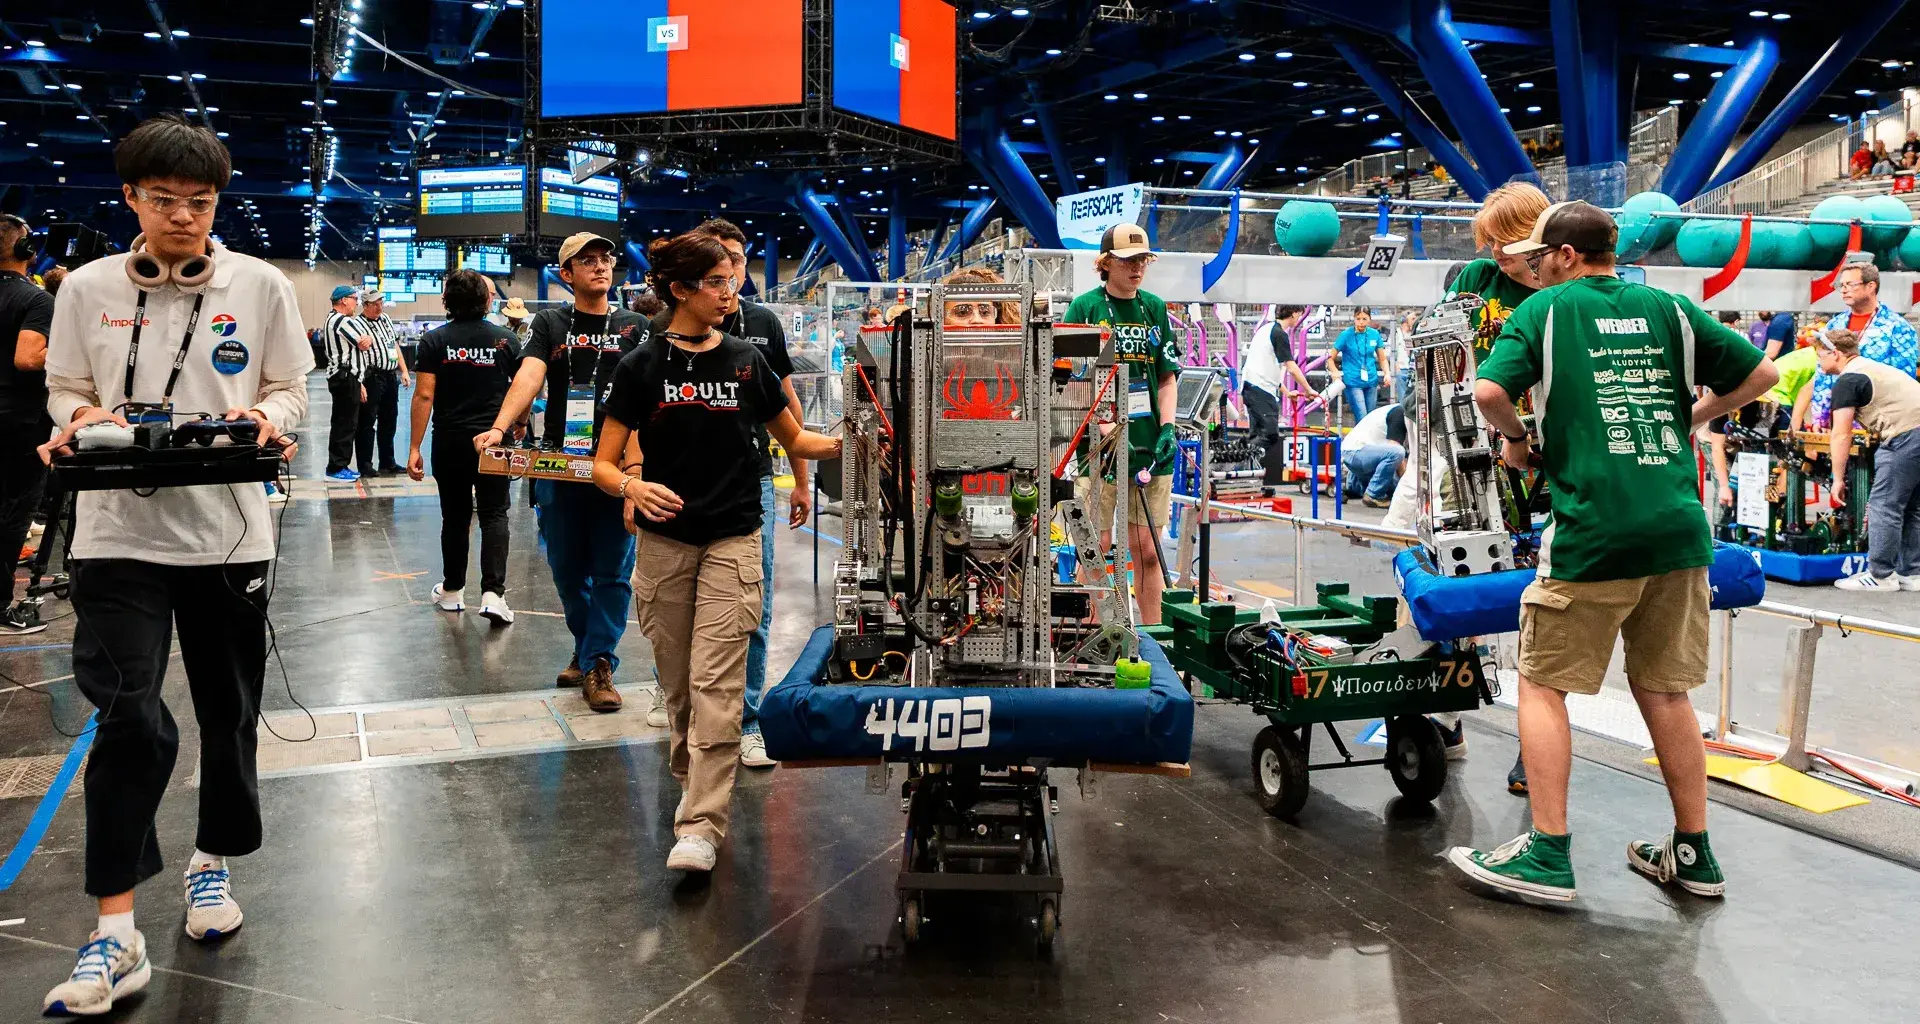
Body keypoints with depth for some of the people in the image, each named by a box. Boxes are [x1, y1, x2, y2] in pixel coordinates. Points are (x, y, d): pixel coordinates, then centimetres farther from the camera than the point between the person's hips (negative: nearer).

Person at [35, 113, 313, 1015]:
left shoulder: (261, 286, 2)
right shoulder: (87, 288, 3)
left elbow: (292, 388, 7)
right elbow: (64, 391, 11)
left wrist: (264, 416, -14)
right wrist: (81, 418, -11)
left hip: (228, 525, 1)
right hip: (120, 527, -1)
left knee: (228, 711, 13)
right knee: (128, 718, -10)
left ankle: (213, 861, 36)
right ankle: (115, 932, -3)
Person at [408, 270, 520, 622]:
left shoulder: (434, 340, -4)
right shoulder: (506, 339, -1)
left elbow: (424, 395, -9)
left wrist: (414, 448, -6)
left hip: (450, 441, 0)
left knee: (455, 516, 12)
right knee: (494, 515, 2)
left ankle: (452, 590, 24)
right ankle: (493, 592, -12)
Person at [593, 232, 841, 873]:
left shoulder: (746, 362, 5)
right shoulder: (642, 367, -1)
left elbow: (795, 439, 14)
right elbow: (604, 465, -1)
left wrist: (845, 442, -5)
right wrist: (632, 487, -23)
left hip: (733, 540, 0)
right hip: (664, 541, 0)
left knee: (717, 685, -8)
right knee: (678, 683, 10)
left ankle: (701, 826, -7)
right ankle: (688, 771, 35)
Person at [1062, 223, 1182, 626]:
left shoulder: (1155, 308, 12)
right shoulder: (1084, 307, -1)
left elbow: (1168, 377, 15)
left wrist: (1167, 428, 0)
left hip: (1150, 448, 4)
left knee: (1147, 549, 7)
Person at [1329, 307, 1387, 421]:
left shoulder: (1374, 334, 4)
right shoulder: (1346, 335, -6)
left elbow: (1382, 359, 13)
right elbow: (1331, 359, -2)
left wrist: (1387, 373, -4)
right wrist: (1336, 375, -17)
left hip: (1371, 382, 4)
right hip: (1353, 382, -4)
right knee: (1362, 419, -12)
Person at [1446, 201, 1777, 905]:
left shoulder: (1545, 308, 1)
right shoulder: (1668, 308, 12)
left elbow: (1488, 391, -12)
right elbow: (1760, 374, 14)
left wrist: (1514, 437, 7)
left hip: (1593, 533, -5)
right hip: (1680, 530, 5)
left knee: (1543, 684, 4)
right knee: (1665, 690, 15)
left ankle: (1548, 856, 2)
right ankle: (1694, 855, 23)